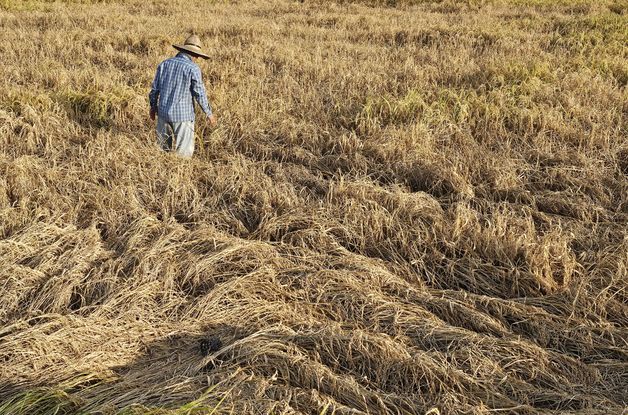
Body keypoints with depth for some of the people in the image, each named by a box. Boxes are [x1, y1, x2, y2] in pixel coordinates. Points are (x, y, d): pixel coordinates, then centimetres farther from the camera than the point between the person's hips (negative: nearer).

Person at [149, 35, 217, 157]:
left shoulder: (164, 64, 5)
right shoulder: (193, 68, -11)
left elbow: (155, 88, 8)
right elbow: (200, 94, -10)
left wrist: (153, 106, 23)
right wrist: (209, 113, 1)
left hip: (163, 112, 5)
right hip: (183, 115, -5)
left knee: (163, 147, 16)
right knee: (184, 152, 1)